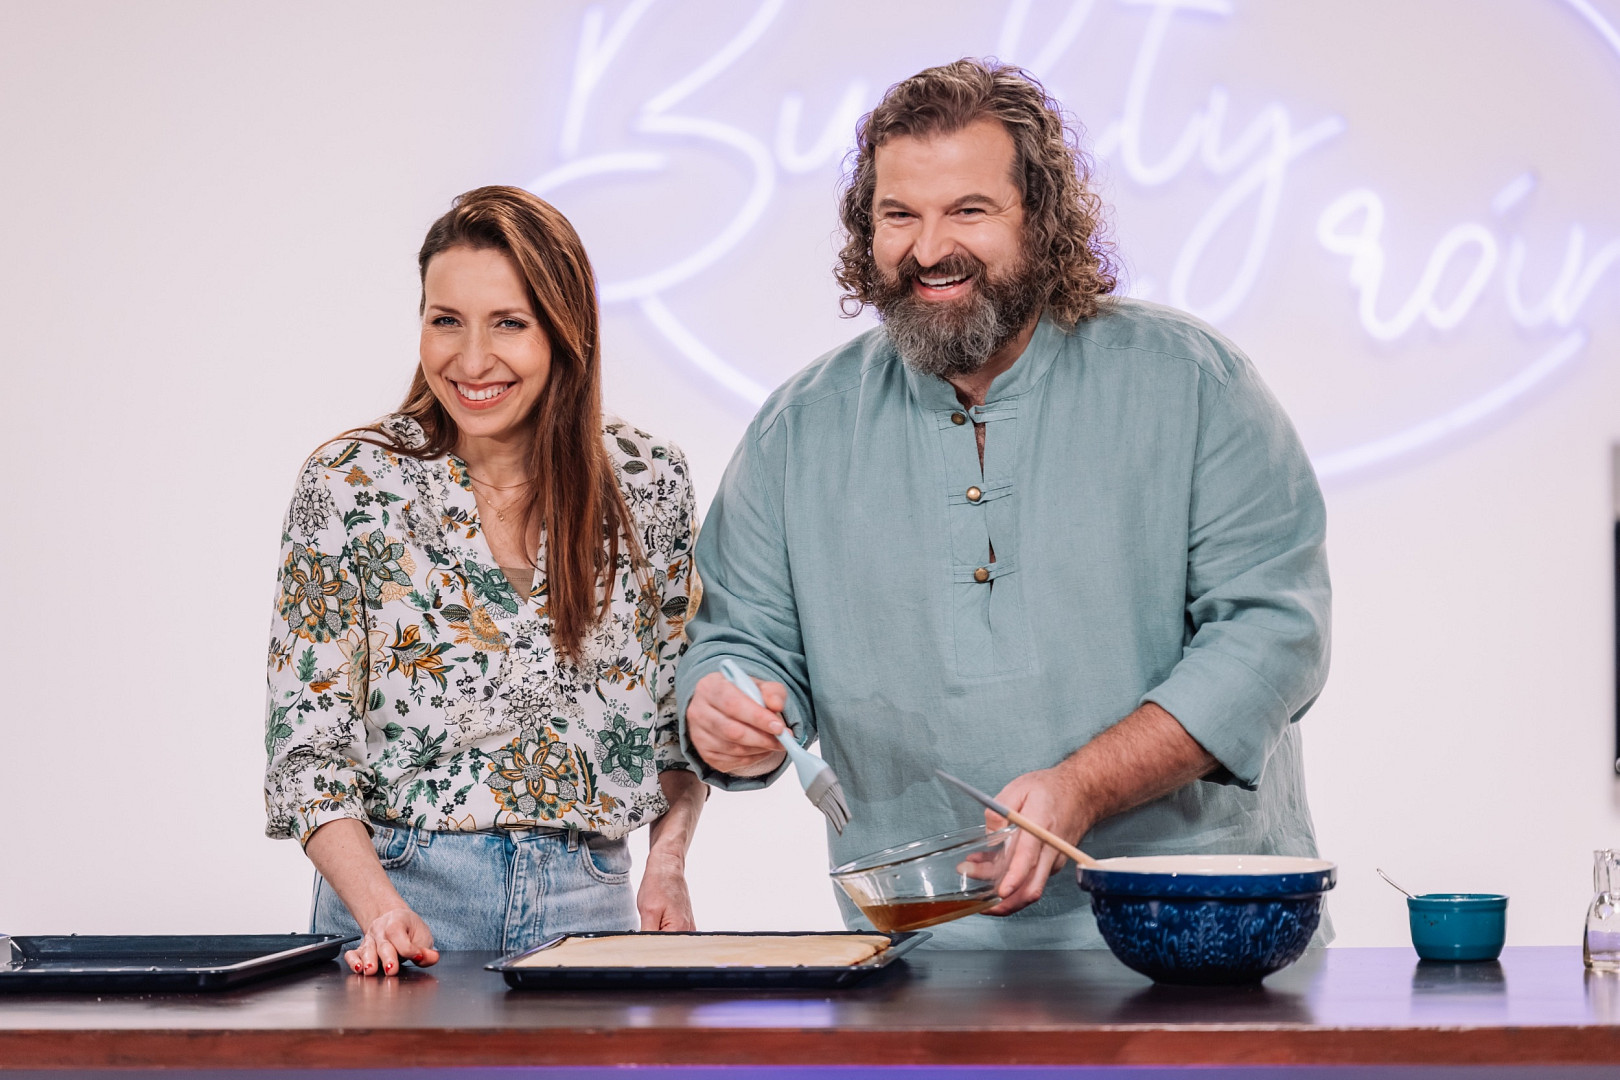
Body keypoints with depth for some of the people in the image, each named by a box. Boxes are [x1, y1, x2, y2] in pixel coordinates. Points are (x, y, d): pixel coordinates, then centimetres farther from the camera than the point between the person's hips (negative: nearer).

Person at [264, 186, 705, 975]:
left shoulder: (648, 482, 2)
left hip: (586, 900, 2)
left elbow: (684, 709, 13)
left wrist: (667, 864, -2)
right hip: (400, 887, -2)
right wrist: (379, 907, -18)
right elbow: (308, 741, -5)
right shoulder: (349, 486, -4)